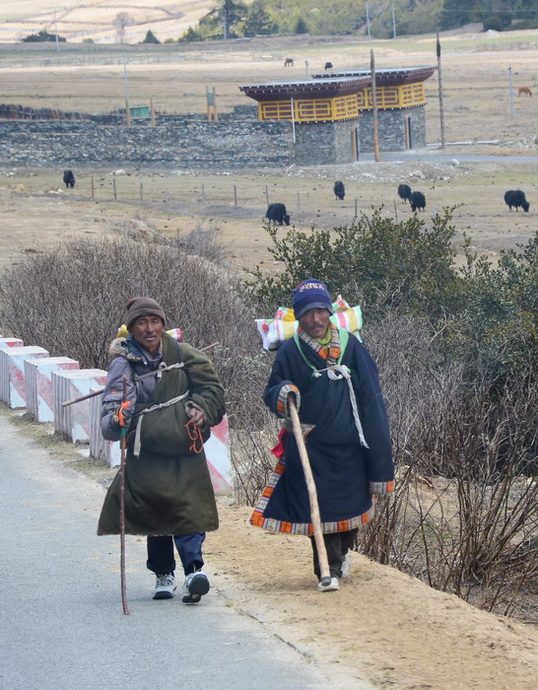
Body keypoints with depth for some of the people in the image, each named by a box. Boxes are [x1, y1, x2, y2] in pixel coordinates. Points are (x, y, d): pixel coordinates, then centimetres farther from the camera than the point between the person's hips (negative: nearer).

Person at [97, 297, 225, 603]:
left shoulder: (181, 354, 2)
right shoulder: (125, 364, -6)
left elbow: (211, 387, 11)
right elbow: (113, 404, -16)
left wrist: (202, 409, -7)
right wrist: (116, 420, -39)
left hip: (185, 449, 0)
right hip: (147, 451, 0)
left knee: (189, 506, -12)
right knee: (155, 510, 5)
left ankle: (194, 568, -20)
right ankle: (164, 574, 17)